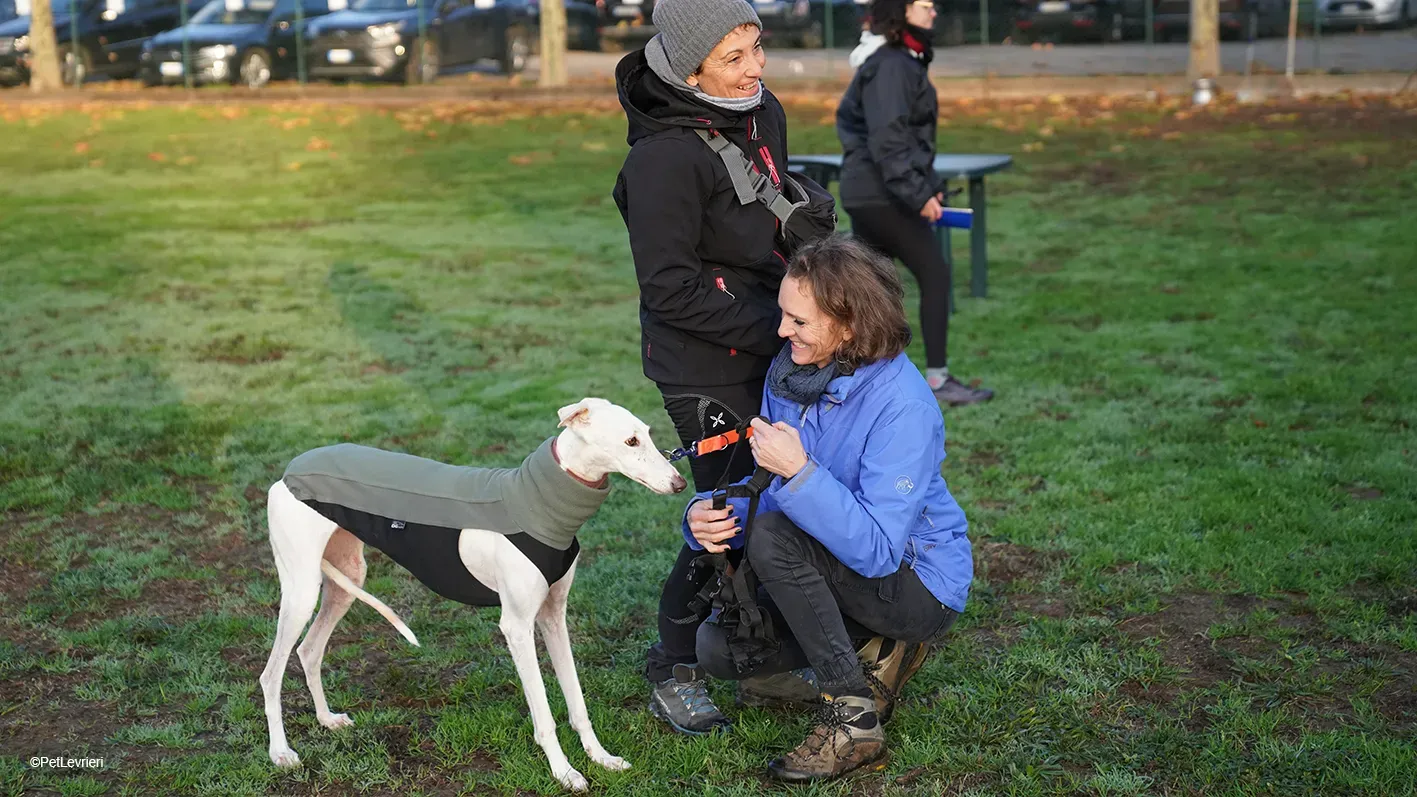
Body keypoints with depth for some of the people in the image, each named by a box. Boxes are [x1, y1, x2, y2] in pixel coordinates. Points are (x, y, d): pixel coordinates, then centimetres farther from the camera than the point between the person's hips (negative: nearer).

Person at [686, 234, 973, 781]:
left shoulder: (902, 404, -28)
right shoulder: (790, 370, -5)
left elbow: (878, 550, -33)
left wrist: (799, 470, -39)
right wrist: (709, 513, -21)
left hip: (922, 585, -7)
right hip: (841, 568, 8)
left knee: (773, 535, -28)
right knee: (719, 648, -6)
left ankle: (853, 719, -16)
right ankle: (878, 647, 14)